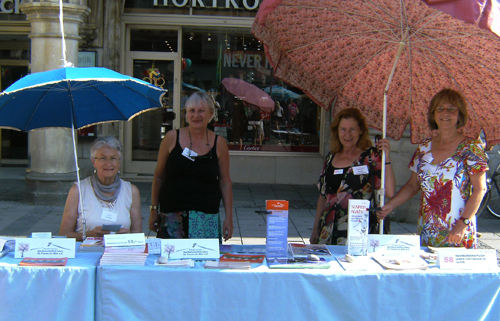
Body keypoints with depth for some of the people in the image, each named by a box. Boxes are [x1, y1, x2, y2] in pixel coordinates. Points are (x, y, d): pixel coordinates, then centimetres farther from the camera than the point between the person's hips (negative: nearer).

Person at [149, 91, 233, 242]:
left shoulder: (219, 143, 4)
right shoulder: (172, 138, 3)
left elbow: (225, 182, 8)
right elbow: (158, 176, 9)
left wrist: (229, 218, 4)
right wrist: (154, 210, 7)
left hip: (206, 217, 0)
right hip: (171, 216, 0)